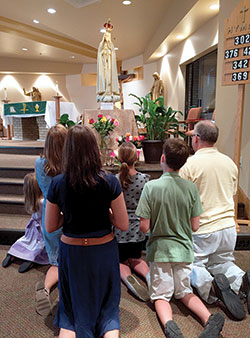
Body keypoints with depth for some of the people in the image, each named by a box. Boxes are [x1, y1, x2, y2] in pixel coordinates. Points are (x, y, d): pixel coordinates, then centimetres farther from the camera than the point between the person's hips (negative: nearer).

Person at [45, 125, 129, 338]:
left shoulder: (58, 184, -13)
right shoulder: (110, 182, -16)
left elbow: (50, 227, -3)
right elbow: (123, 225, -11)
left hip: (71, 251, 1)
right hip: (104, 250, -1)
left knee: (73, 308, 22)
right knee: (107, 306, 21)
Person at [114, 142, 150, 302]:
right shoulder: (145, 179, -11)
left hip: (119, 231, -2)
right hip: (139, 231, 2)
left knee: (121, 261, 22)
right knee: (135, 258, 28)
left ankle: (127, 277, -10)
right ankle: (149, 275, 0)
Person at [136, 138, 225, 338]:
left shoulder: (151, 187, -16)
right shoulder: (191, 188, -7)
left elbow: (144, 227, -13)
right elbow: (195, 226, -1)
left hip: (159, 250, -3)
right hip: (184, 249, 3)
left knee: (161, 296, 10)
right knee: (185, 292, 20)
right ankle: (209, 318, -4)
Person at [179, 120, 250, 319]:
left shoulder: (190, 164, -14)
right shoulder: (230, 163, 6)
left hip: (202, 229, -6)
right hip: (228, 226, 6)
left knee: (193, 264, 10)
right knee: (221, 262, 23)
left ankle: (210, 285, -19)